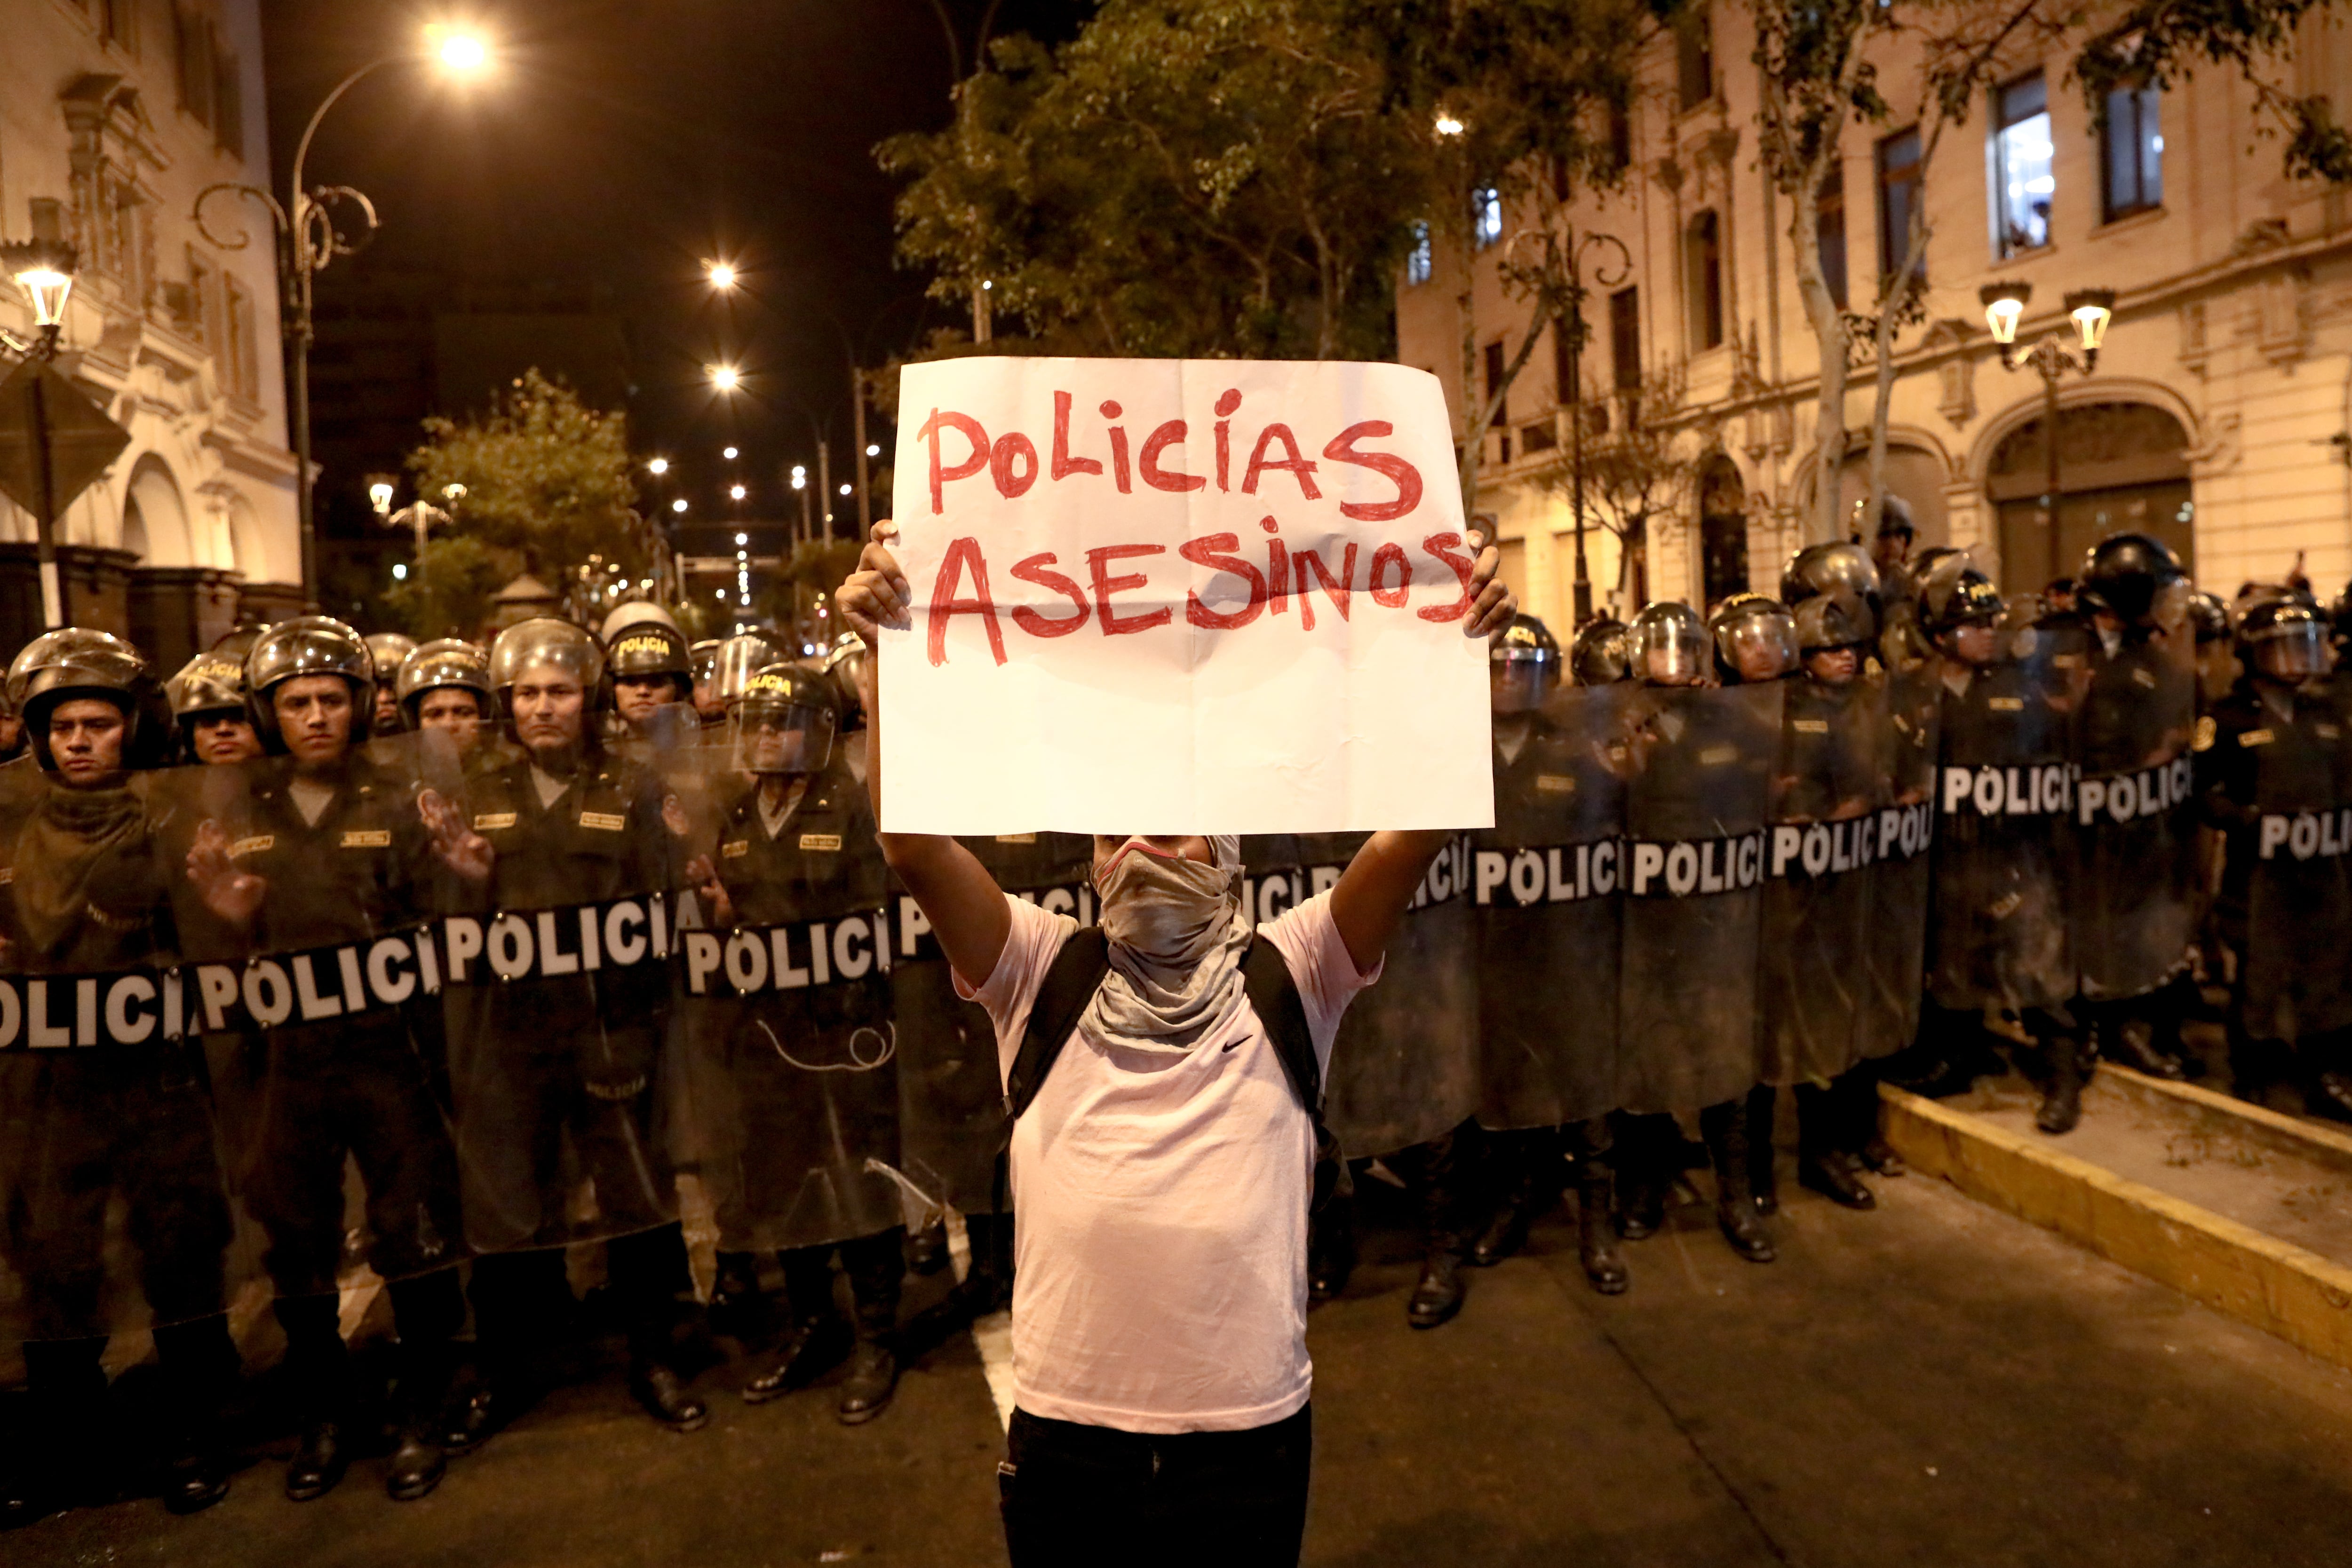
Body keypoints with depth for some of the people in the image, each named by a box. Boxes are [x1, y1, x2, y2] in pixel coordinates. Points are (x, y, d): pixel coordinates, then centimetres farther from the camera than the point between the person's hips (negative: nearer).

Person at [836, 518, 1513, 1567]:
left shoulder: (1285, 976, 1)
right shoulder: (1044, 973, 2)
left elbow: (1410, 836, -11)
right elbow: (912, 844, -11)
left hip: (1251, 1432, 0)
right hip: (1063, 1433, 1)